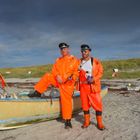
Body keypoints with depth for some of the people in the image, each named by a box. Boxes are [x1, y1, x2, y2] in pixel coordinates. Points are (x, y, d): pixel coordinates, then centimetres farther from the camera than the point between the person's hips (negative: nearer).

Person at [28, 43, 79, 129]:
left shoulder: (75, 60, 0)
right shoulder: (58, 60, 15)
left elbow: (77, 72, -6)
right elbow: (54, 70, 9)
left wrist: (72, 78, -25)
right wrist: (57, 76, -13)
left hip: (67, 84, -4)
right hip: (57, 80, 4)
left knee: (66, 101, -5)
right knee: (47, 76, -16)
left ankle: (67, 120, 8)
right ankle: (38, 92, -2)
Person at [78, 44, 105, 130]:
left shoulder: (96, 62, 1)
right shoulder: (79, 62, 8)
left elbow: (100, 72, -2)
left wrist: (93, 79, -15)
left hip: (94, 86, -2)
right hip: (83, 86, 2)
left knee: (97, 104, -1)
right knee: (85, 104, 9)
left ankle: (99, 123, 12)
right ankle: (87, 121, 23)